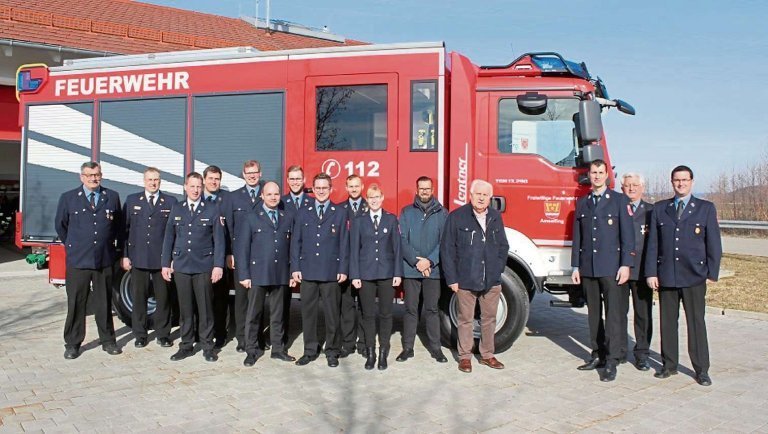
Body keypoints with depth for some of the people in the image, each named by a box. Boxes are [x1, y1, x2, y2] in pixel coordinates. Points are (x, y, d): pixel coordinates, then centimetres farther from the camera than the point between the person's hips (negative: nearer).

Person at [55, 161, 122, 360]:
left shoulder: (112, 197, 5)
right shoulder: (68, 198, 2)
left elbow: (118, 224, 16)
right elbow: (61, 225, 13)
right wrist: (72, 246, 15)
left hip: (105, 261, 1)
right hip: (77, 261, -1)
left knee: (104, 303, 10)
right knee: (76, 304, 5)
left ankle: (107, 341, 20)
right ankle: (72, 344, 15)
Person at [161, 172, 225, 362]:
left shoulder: (212, 209, 0)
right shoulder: (176, 209, 9)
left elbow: (219, 239, -3)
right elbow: (169, 237, 11)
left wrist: (218, 265, -9)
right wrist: (165, 263, 6)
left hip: (204, 266, -2)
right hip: (181, 266, 3)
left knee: (205, 308, 3)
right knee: (185, 308, 8)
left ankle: (208, 347, 13)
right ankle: (186, 345, 19)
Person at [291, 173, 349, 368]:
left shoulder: (340, 213, 5)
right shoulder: (303, 213, 10)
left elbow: (344, 243, 3)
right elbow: (295, 242, 8)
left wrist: (343, 269, -4)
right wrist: (295, 267, 0)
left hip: (331, 272, -2)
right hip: (307, 271, 2)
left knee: (331, 313, 4)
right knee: (308, 312, 7)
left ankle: (331, 351, 17)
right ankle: (310, 350, 19)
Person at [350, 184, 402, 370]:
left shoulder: (391, 219, 6)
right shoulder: (358, 221, 6)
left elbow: (397, 247, 4)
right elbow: (354, 250, 3)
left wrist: (398, 273, -2)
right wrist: (354, 275, -3)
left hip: (387, 273, 0)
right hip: (366, 274, 0)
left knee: (386, 314, 4)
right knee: (368, 314, 4)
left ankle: (383, 353, 14)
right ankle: (370, 353, 14)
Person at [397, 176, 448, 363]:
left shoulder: (442, 213, 5)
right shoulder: (407, 212, 6)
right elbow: (402, 240, -2)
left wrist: (429, 261, -13)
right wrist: (416, 261, -12)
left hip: (433, 269, 0)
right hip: (410, 269, 0)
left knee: (432, 309, 6)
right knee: (410, 309, 6)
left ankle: (435, 348, 15)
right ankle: (407, 348, 14)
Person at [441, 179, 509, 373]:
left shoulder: (495, 217, 8)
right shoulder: (456, 217, -5)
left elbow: (503, 246, 15)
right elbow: (447, 249, -6)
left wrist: (498, 269, 4)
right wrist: (452, 278, -9)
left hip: (492, 281, 4)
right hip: (466, 281, -4)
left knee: (489, 319, 12)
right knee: (465, 320, 6)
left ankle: (487, 355, 26)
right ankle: (465, 356, 18)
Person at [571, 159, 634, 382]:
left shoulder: (620, 200, 1)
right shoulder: (582, 203, 12)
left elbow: (627, 235, -4)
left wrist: (625, 265, -11)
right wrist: (575, 266, 9)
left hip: (611, 267, -4)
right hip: (588, 267, 4)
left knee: (613, 313, -5)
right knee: (593, 313, 10)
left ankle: (612, 362, -2)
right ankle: (598, 355, 20)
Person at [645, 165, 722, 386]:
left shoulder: (706, 208, 4)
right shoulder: (659, 208, 9)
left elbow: (713, 243, 3)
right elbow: (653, 243, 7)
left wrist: (712, 274, -2)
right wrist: (651, 272, 1)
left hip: (694, 277, -2)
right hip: (666, 275, 2)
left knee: (696, 323, 1)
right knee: (667, 322, 8)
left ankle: (701, 370, 11)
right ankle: (669, 365, 20)